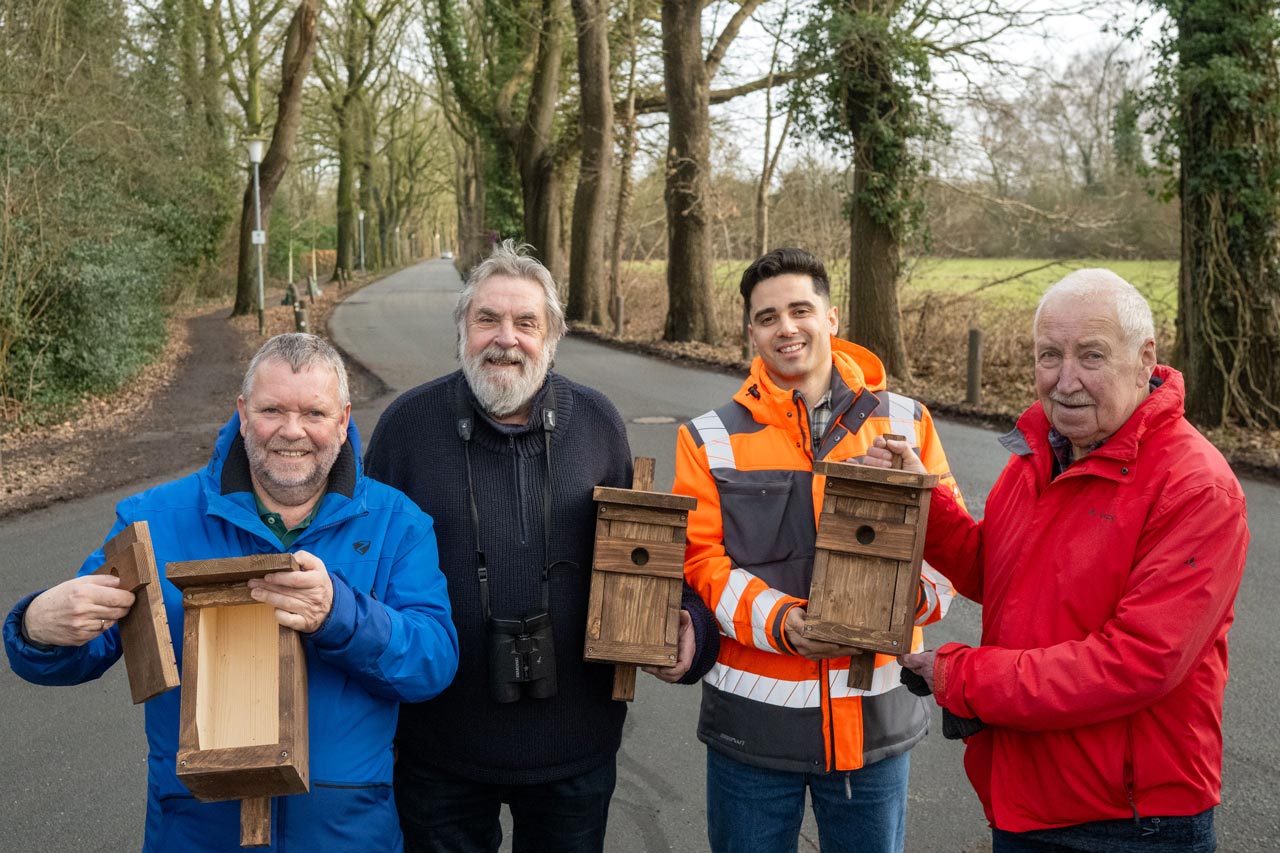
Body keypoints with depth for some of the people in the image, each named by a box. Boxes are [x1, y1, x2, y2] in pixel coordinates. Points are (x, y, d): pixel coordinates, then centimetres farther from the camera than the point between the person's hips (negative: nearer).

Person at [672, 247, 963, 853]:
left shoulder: (906, 423, 3)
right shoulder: (711, 440, 1)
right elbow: (699, 559, -5)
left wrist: (915, 593, -18)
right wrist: (778, 620, -20)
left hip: (876, 718, 1)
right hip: (753, 726, 0)